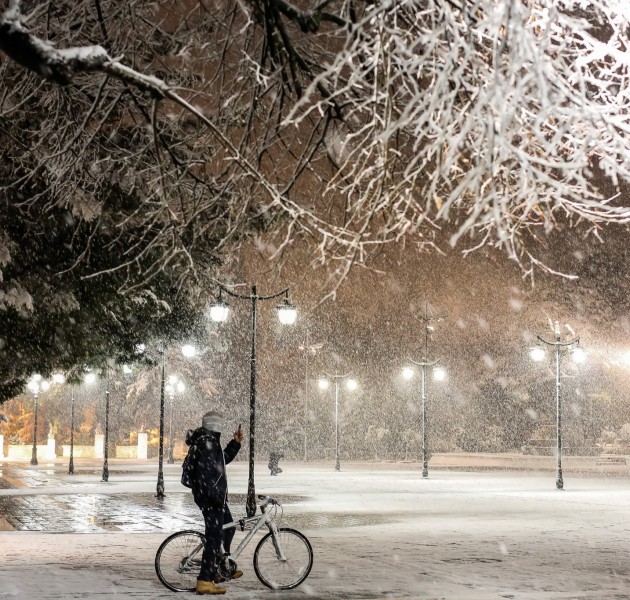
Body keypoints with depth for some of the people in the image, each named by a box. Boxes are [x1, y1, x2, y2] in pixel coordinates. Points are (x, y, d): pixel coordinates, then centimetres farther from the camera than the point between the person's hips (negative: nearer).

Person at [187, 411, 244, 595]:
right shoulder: (206, 443, -19)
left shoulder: (211, 441, 15)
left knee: (228, 528, 24)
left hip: (215, 495, 11)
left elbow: (223, 459, 30)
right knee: (214, 537, -10)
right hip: (210, 497, -11)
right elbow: (204, 472, -27)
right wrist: (215, 494, -28)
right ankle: (204, 581, -10)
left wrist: (235, 442, 20)